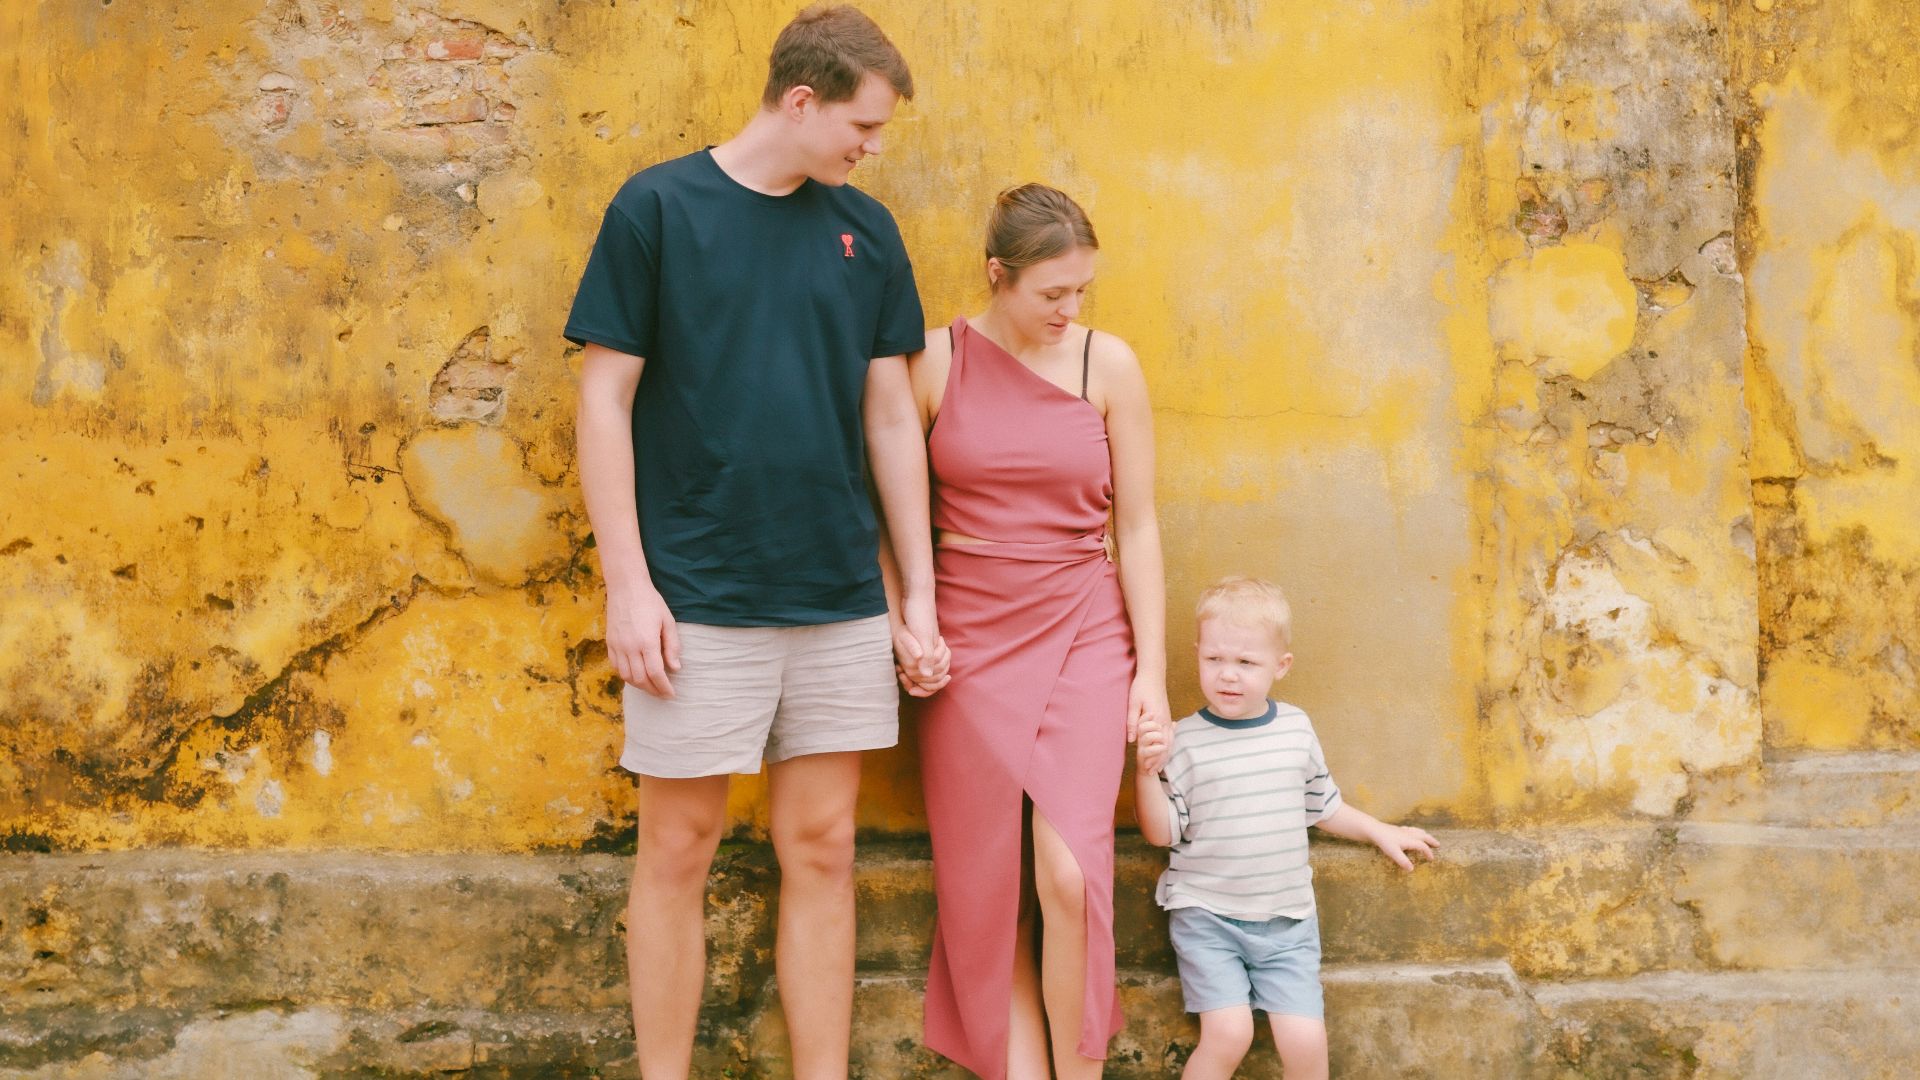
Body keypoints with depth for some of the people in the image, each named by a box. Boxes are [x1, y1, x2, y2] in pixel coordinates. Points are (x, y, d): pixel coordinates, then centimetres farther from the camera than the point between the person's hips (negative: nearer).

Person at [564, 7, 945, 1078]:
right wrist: (628, 584, -10)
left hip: (842, 604, 4)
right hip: (700, 604, -3)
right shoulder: (658, 208, -3)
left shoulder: (866, 229, 8)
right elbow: (606, 399, -4)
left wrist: (919, 595, 7)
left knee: (822, 850, 8)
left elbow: (891, 415, 10)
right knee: (679, 850, 5)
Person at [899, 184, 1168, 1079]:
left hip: (1082, 637, 0)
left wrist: (1152, 670, 0)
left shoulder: (1108, 364, 0)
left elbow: (1137, 526, 2)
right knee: (987, 887, 2)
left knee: (1069, 872, -13)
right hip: (967, 644, 1)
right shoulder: (934, 362, -1)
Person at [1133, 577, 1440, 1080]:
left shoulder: (1297, 729, 4)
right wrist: (1147, 771, -22)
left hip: (1286, 920, 3)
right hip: (1206, 915, -3)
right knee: (1229, 1032, -19)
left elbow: (1322, 805, 20)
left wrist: (1380, 832, 24)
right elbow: (1161, 832, -8)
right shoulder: (1184, 740, -8)